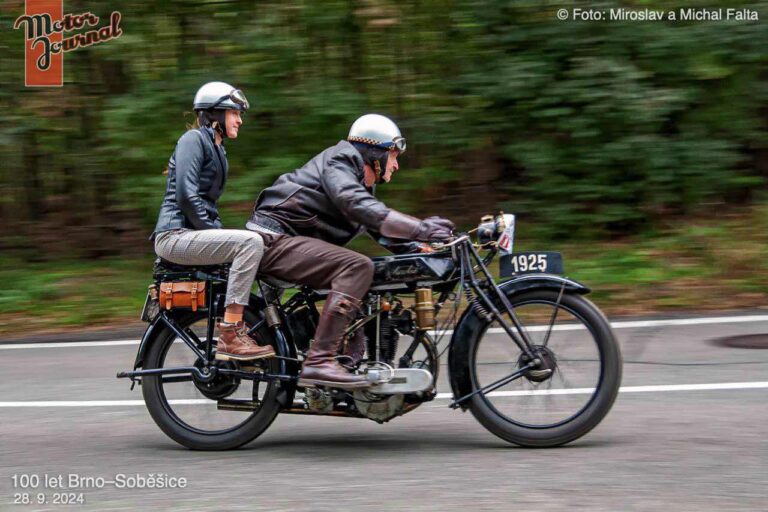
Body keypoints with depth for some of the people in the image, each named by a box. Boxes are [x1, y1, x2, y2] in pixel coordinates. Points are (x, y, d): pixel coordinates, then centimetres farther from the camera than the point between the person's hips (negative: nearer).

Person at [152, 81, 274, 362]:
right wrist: (214, 232, -15)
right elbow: (186, 195, -17)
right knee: (251, 242, -27)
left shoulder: (217, 149, 22)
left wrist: (218, 232, 9)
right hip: (176, 235, -10)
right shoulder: (193, 139, -6)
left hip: (195, 234, 10)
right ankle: (230, 335, -28)